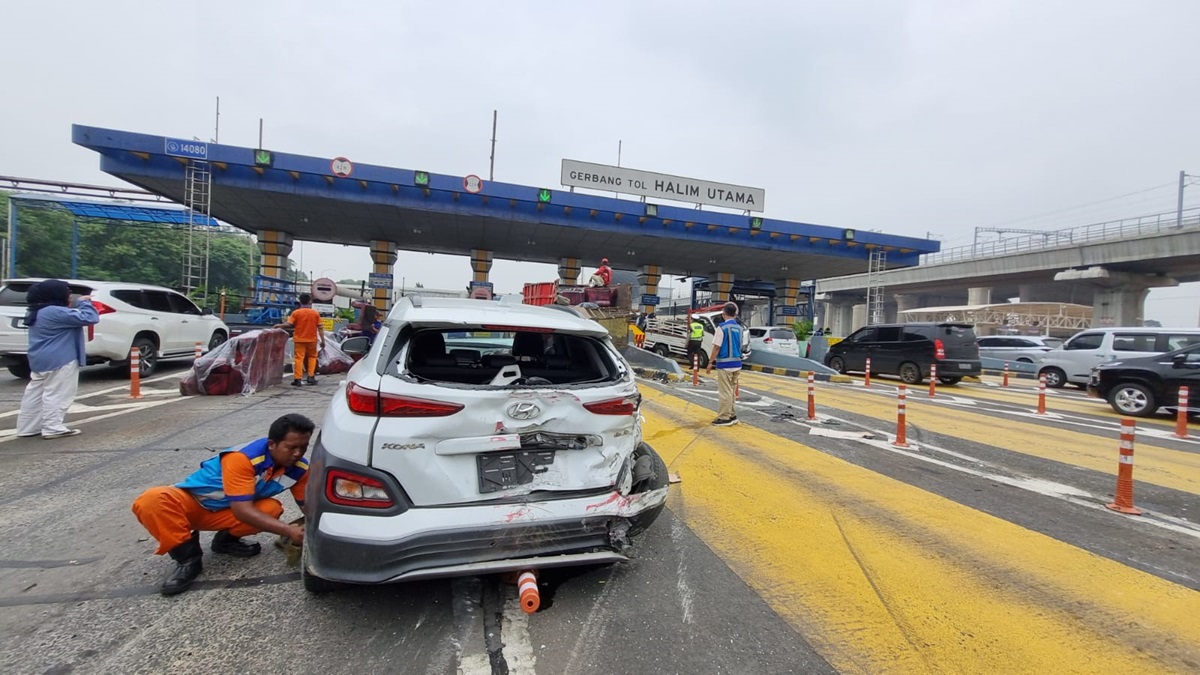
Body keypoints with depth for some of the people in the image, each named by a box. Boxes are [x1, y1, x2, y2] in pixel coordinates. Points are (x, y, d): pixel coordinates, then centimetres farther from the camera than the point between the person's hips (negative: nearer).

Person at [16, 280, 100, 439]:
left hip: (40, 360, 11)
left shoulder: (37, 312, 14)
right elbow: (89, 318, -24)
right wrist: (84, 303, -7)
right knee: (56, 394, -5)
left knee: (35, 394, 15)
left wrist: (79, 305, 9)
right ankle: (52, 428, -3)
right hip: (59, 360, -11)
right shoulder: (56, 312, -20)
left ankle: (27, 428, 22)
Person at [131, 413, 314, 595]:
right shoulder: (242, 458, -33)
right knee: (150, 501, -33)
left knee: (272, 508, -24)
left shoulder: (299, 467, -17)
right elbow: (243, 511, -36)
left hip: (225, 511, 4)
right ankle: (187, 557, -14)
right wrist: (288, 530, -41)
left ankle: (226, 539, 4)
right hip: (191, 501, -4)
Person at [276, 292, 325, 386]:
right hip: (311, 339, 1)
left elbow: (289, 324, -12)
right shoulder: (315, 313, 0)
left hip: (299, 339, -1)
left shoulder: (296, 312, -4)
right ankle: (311, 376, 8)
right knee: (312, 357, 15)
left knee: (299, 358, 0)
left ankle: (297, 379, -2)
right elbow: (320, 327, -2)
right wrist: (323, 340, 2)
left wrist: (279, 325, 7)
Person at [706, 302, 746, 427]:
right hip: (737, 363, 7)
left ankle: (724, 418, 4)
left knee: (724, 392, -1)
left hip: (725, 364, -7)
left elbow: (717, 347, -14)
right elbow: (739, 346, 15)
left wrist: (710, 362, -7)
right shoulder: (739, 327, 8)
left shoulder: (722, 327, -13)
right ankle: (731, 415, 23)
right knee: (731, 391, 17)